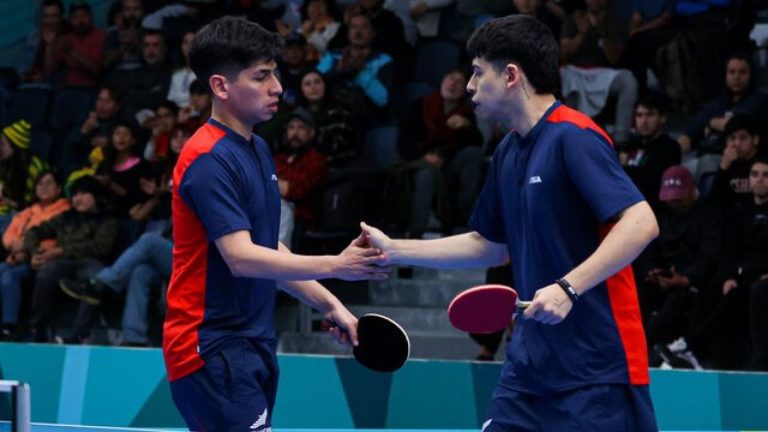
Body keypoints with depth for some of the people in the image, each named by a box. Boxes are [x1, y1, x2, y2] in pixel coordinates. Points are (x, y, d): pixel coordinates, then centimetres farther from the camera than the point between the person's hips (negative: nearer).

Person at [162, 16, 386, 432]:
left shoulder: (258, 151, 14)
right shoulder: (210, 160, -16)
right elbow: (242, 258, -25)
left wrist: (328, 304, 13)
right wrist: (334, 266, -31)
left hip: (251, 344, 9)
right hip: (213, 346, -9)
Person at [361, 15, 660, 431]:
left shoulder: (573, 137, -14)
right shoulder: (509, 152, 13)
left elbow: (641, 223, -23)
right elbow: (490, 245, 26)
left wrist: (569, 287, -30)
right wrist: (394, 250, 23)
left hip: (597, 369, -8)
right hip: (531, 364, 8)